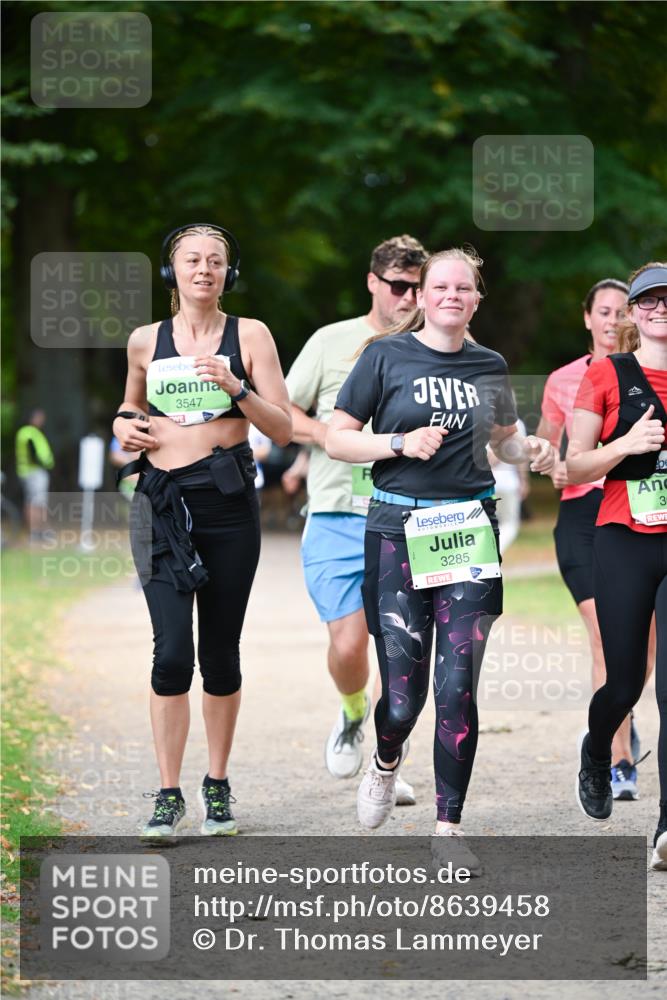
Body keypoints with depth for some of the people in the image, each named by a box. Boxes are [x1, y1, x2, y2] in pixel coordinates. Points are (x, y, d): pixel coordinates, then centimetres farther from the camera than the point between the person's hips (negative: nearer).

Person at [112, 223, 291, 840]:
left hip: (228, 506, -1)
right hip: (164, 505, 1)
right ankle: (169, 794, -2)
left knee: (220, 654, 4)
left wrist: (236, 388, -15)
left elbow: (283, 430, -1)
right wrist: (125, 424, 6)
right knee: (172, 653, -10)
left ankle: (218, 785, 20)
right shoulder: (146, 342, 8)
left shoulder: (250, 336, 2)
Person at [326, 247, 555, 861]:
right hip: (399, 532, -2)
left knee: (458, 688, -6)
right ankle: (386, 761, 32)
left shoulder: (489, 366, 11)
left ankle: (448, 828, 2)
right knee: (403, 697, -4)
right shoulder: (386, 356, 1)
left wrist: (532, 451, 5)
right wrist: (402, 443, -14)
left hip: (469, 532, 2)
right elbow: (337, 440, 1)